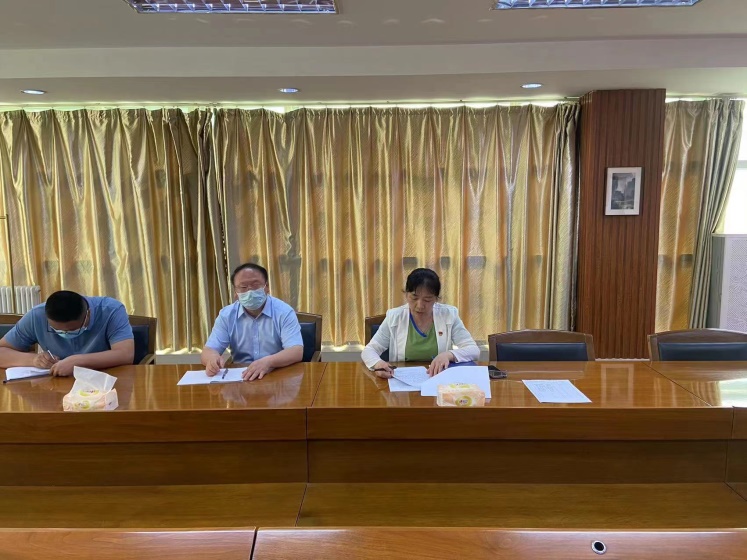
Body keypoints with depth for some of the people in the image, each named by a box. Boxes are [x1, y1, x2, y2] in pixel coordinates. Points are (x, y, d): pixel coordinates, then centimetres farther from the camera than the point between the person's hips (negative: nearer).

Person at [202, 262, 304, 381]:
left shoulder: (284, 312, -5)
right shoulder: (226, 315, 5)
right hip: (239, 377, 4)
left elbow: (297, 352, -16)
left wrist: (268, 362, -35)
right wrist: (213, 358, -25)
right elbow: (209, 350, 1)